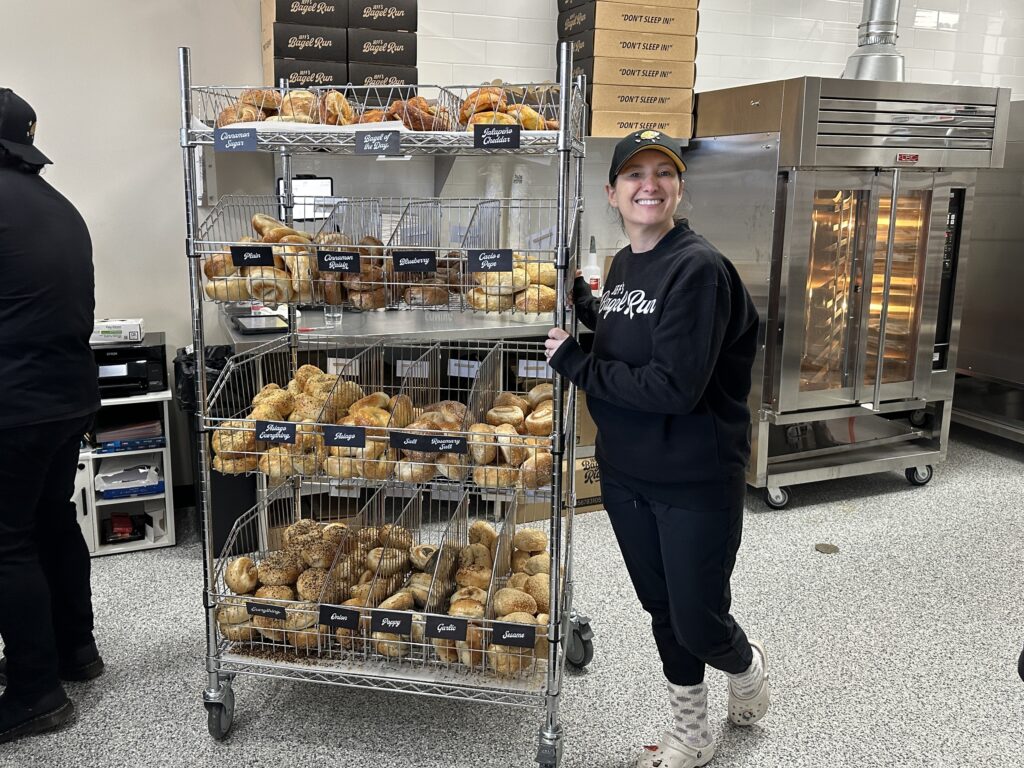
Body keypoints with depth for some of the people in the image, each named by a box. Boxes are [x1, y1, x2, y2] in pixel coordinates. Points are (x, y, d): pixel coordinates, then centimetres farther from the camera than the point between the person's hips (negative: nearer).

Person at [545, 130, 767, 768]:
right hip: (625, 472, 7)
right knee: (662, 609, 19)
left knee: (697, 621, 5)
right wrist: (585, 303, 3)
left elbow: (674, 386, -26)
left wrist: (575, 363, -18)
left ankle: (748, 667, 42)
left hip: (696, 480, -7)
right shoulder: (623, 264, 6)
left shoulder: (698, 268, -19)